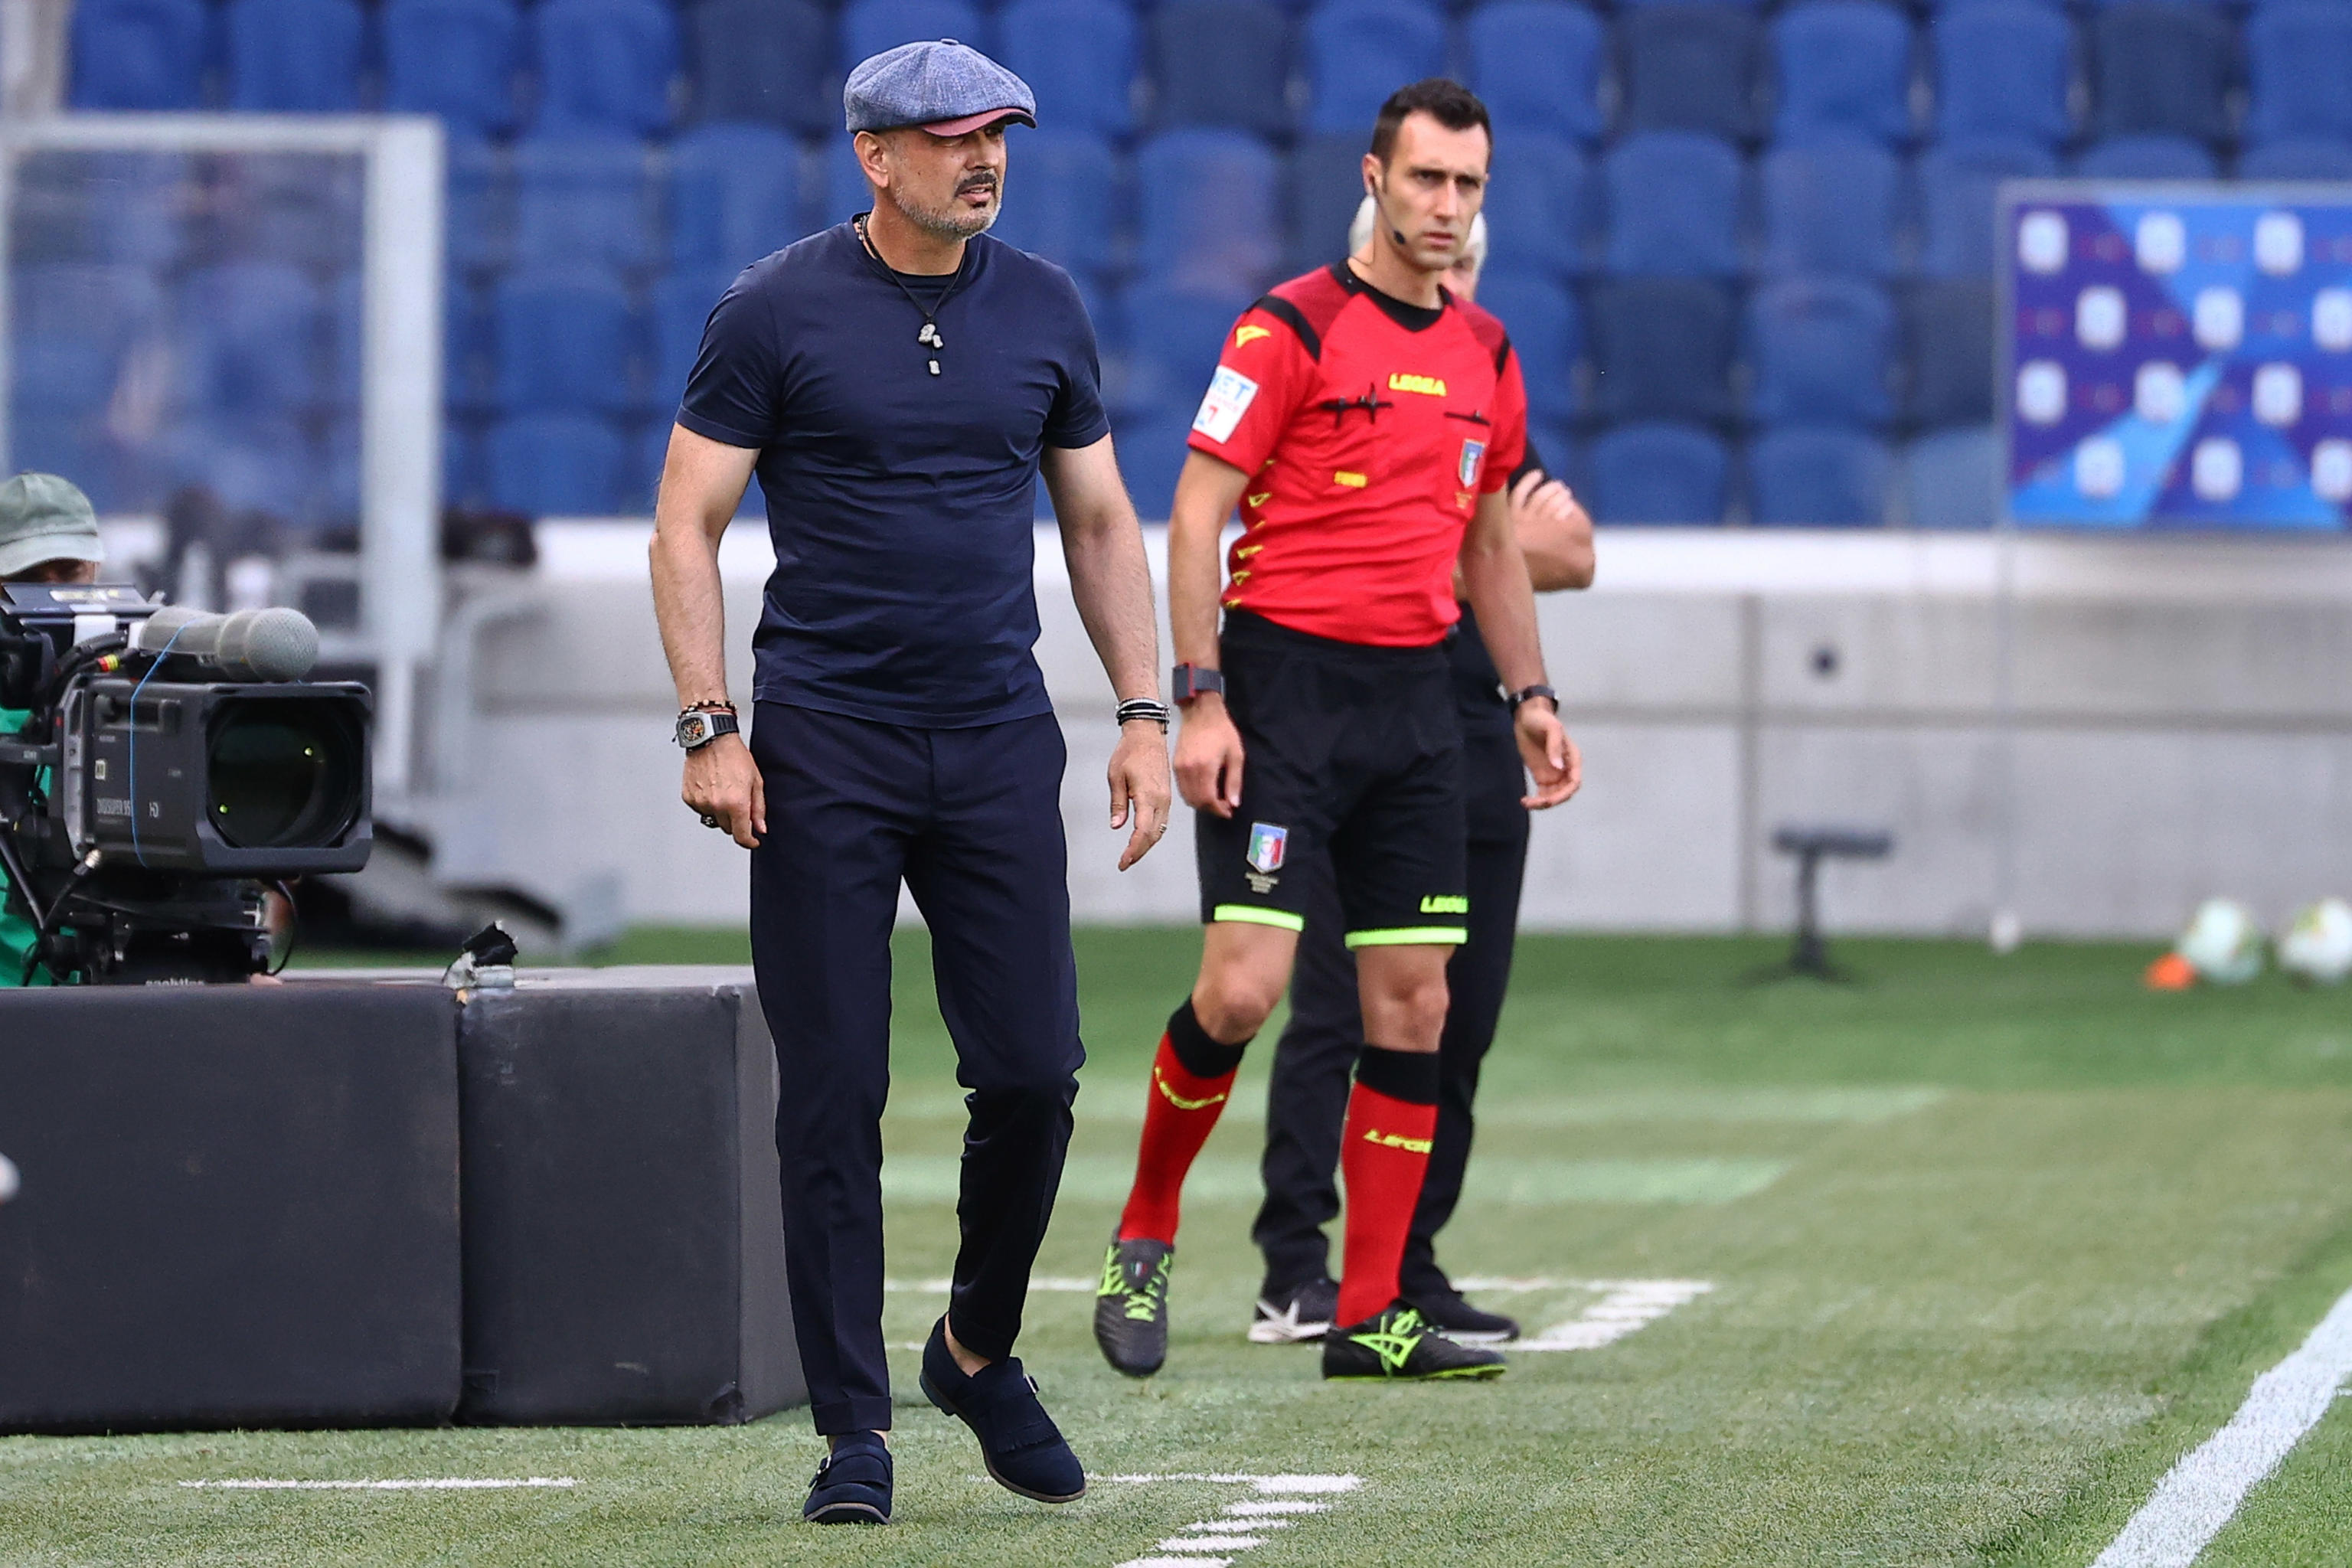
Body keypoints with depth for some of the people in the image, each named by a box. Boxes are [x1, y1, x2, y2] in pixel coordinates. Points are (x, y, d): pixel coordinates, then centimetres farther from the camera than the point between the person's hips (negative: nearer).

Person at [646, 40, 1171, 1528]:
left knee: (1033, 1074, -2)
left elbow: (1101, 520, 17)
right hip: (823, 746, -3)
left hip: (999, 741, 3)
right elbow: (688, 525, -1)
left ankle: (980, 1350, 22)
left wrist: (1143, 710, 7)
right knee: (834, 1097, -3)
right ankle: (855, 1428, 3)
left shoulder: (1044, 311, 9)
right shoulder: (776, 312, -2)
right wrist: (710, 729, -10)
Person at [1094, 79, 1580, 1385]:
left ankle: (1370, 1316, 5)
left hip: (1415, 696, 6)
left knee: (1413, 1003, 1)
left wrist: (1530, 698, 17)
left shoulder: (1485, 355, 12)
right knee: (1242, 986, -13)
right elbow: (1196, 513, -8)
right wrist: (1200, 701, -14)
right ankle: (1144, 1234, 11)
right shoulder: (1290, 330, -7)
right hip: (1285, 682, -6)